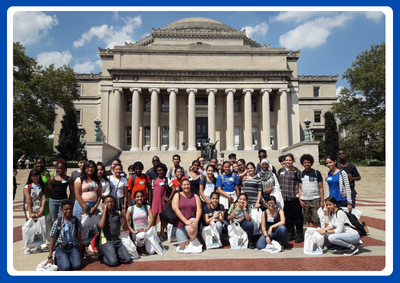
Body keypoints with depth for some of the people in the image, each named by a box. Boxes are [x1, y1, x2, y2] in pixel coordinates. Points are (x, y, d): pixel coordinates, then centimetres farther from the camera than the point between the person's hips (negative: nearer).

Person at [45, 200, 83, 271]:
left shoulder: (76, 222, 0)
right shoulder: (57, 223, -4)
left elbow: (79, 237, 6)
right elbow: (53, 239, 2)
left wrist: (79, 253, 4)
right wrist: (50, 257, 2)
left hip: (73, 247, 1)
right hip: (61, 247, -1)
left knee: (77, 266, -21)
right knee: (66, 267, -23)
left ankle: (70, 258, 11)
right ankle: (58, 259, 9)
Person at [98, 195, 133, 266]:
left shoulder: (118, 215, 10)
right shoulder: (101, 215, 3)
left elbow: (125, 228, 5)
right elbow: (101, 226, -18)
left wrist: (124, 217, -14)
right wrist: (104, 211, -11)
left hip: (117, 241, 4)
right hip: (106, 242, -4)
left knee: (127, 260, -12)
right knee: (113, 262, -22)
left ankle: (114, 254, 14)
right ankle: (102, 257, 9)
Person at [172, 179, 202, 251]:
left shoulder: (195, 196, 6)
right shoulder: (177, 195, -1)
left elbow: (199, 209, -1)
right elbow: (176, 209, -12)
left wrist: (196, 220, -20)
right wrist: (186, 221, -19)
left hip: (191, 219, 0)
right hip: (180, 223, 0)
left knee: (191, 230, -36)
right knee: (183, 246, -1)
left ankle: (193, 239, 0)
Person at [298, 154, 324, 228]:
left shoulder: (316, 173, 3)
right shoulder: (301, 174, 12)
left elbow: (321, 187, 2)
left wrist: (322, 200, -5)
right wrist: (300, 199, 2)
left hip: (315, 199, -3)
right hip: (305, 200, 3)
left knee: (316, 221, -8)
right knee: (309, 221, 6)